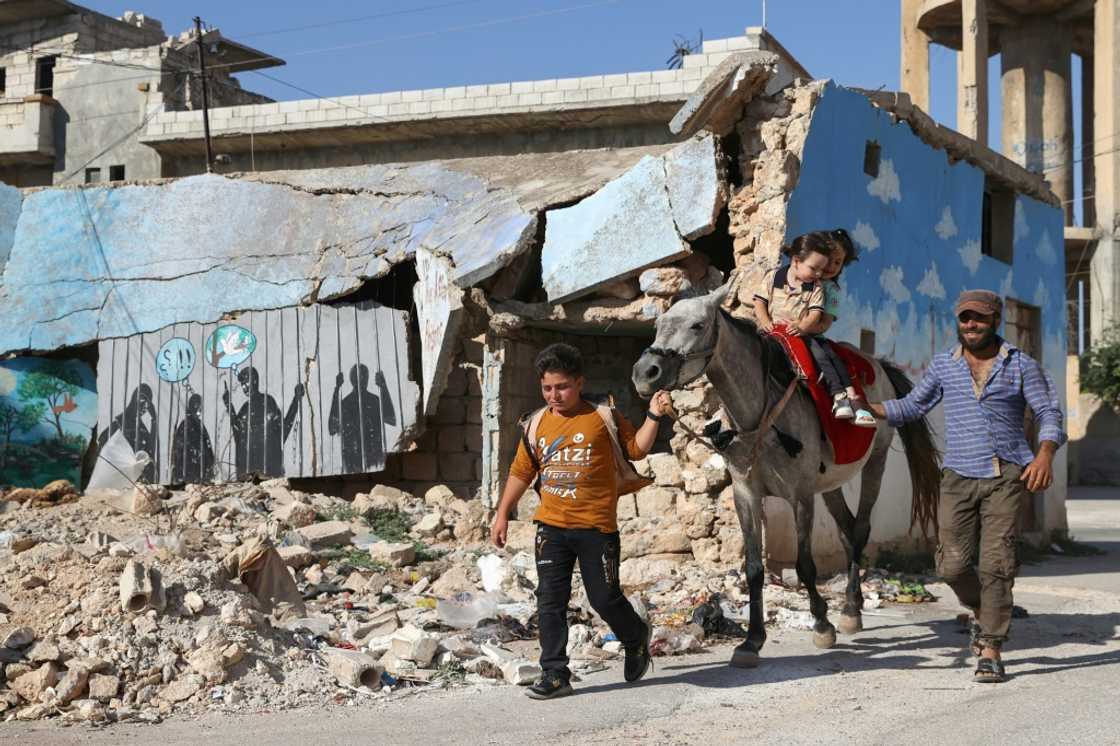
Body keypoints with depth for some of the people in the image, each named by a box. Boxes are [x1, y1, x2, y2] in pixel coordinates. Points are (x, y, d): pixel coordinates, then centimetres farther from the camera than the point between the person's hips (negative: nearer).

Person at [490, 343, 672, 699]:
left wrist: (653, 417, -9)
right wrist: (502, 514, 15)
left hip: (596, 526, -3)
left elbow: (636, 448, 4)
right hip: (551, 526, 4)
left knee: (604, 597, 2)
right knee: (550, 601, 0)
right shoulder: (539, 424, 8)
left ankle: (636, 638, 32)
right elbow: (521, 472, 16)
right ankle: (555, 674, 6)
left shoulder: (602, 416, -2)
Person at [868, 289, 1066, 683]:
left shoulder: (1021, 366, 4)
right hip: (959, 477, 2)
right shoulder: (943, 365, 11)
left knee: (997, 562, -10)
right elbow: (914, 404, 18)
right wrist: (868, 409, 3)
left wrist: (1045, 455, -15)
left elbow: (1049, 412, 3)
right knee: (953, 563, -3)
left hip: (1007, 476, -2)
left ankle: (990, 649, -4)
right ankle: (981, 612, 28)